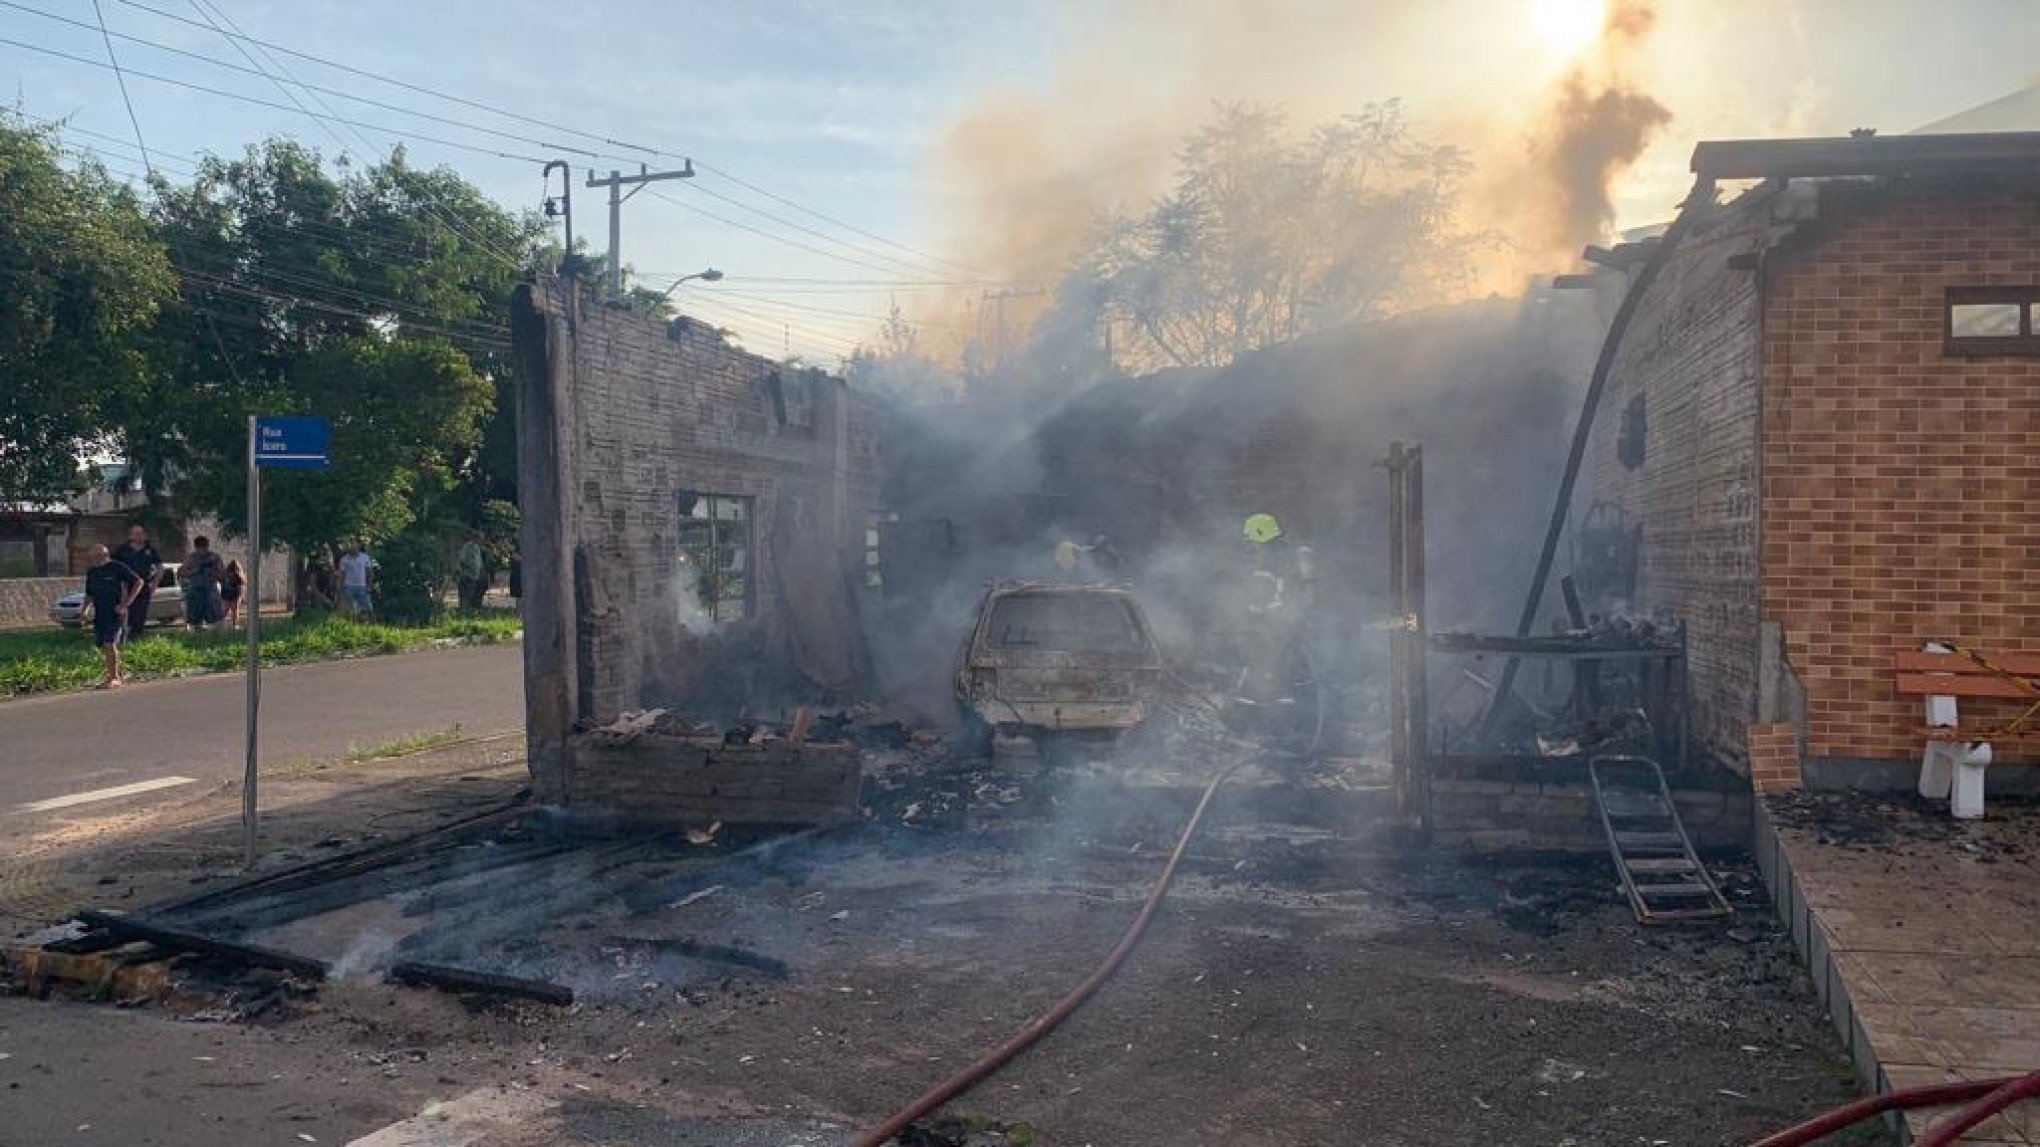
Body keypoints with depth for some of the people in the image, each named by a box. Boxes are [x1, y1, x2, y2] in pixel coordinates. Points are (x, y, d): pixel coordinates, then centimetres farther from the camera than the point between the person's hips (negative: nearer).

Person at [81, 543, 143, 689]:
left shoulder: (118, 568, -5)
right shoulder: (91, 573, 13)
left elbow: (139, 582, -5)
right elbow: (89, 595, 25)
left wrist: (126, 603, -10)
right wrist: (86, 609, 5)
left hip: (116, 613, -6)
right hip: (99, 615, 6)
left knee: (110, 644, -16)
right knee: (102, 647, 6)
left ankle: (114, 678, -10)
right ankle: (112, 674, 19)